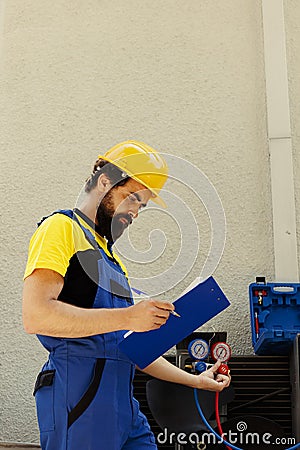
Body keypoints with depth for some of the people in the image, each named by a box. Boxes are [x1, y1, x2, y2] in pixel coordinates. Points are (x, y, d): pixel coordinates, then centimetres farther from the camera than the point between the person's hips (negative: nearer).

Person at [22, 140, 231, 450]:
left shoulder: (111, 257, 24)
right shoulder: (62, 228, -2)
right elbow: (35, 315, -17)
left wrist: (195, 380, 25)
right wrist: (127, 316, -19)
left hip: (124, 405, 8)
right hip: (78, 399, -8)